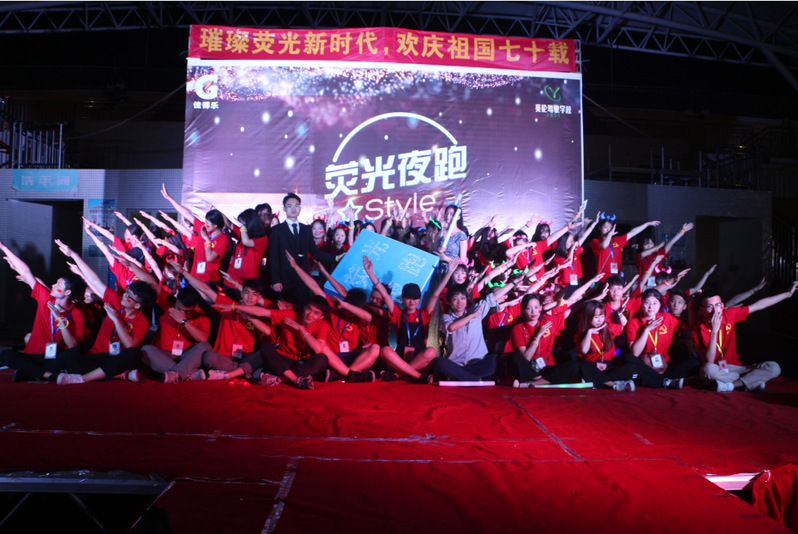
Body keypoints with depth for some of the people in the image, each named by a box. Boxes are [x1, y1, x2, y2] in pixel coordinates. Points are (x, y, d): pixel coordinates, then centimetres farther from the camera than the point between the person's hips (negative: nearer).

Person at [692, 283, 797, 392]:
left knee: (774, 368, -13)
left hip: (734, 368, 5)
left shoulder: (729, 314, -2)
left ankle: (730, 385, -21)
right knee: (707, 369, -40)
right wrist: (714, 331, -31)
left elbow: (759, 305, 11)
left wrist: (788, 293, 17)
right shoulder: (699, 330, -17)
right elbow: (709, 362, -26)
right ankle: (752, 381, -20)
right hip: (716, 371, -5)